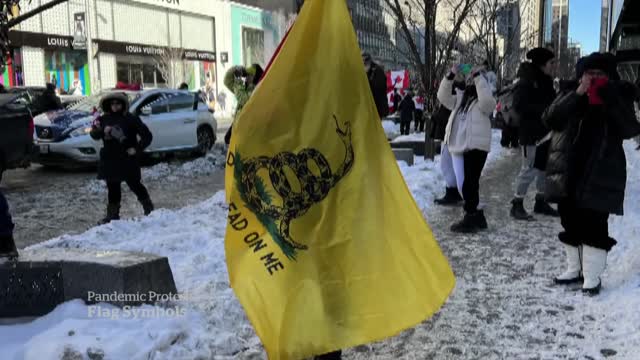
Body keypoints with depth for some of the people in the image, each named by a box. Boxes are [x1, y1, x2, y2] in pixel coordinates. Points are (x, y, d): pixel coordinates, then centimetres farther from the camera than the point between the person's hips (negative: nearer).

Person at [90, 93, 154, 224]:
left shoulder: (131, 119, -6)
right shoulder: (104, 119, 7)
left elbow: (147, 136, -6)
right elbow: (94, 134, -1)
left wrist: (137, 149, -14)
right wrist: (102, 131, -21)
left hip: (127, 160, -4)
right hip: (110, 160, 4)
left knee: (135, 185, 3)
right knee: (113, 188, 9)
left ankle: (149, 208, 22)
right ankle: (112, 214, 18)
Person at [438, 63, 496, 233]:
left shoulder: (484, 100, -2)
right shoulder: (461, 98, 18)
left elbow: (486, 100, -25)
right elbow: (443, 97, 12)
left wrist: (479, 76, -19)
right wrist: (450, 76, 2)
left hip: (476, 147, -8)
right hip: (462, 147, 8)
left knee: (469, 184, -10)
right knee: (469, 183, 13)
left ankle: (470, 218, -4)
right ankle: (477, 217, 23)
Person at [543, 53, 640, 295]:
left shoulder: (618, 99, 2)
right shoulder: (570, 98, 6)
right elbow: (550, 119, -11)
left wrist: (609, 96, -22)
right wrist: (577, 94, -20)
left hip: (600, 177, -3)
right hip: (566, 174, 3)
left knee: (594, 228, -4)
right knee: (570, 225, 13)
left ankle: (592, 277, 8)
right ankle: (574, 270, 28)